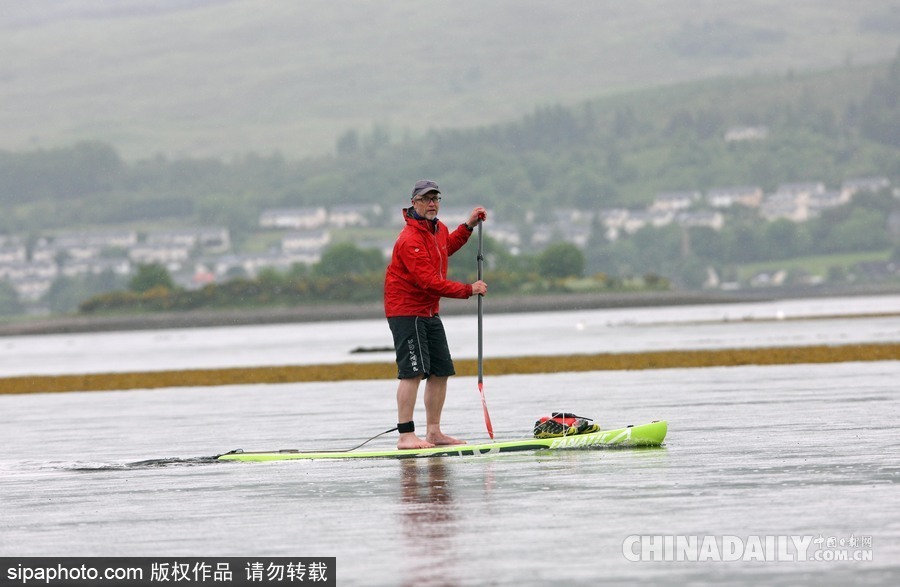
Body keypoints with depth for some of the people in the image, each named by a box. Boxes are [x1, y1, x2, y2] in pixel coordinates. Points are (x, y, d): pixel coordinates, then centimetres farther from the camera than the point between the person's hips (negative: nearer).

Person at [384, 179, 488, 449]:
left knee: (440, 372, 10)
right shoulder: (410, 240, -22)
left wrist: (468, 226, 25)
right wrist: (468, 290, -19)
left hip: (430, 313, 10)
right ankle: (406, 436, -18)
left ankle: (433, 432, 19)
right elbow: (429, 282, -26)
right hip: (406, 311, -10)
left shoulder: (439, 229, 9)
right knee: (413, 372, -16)